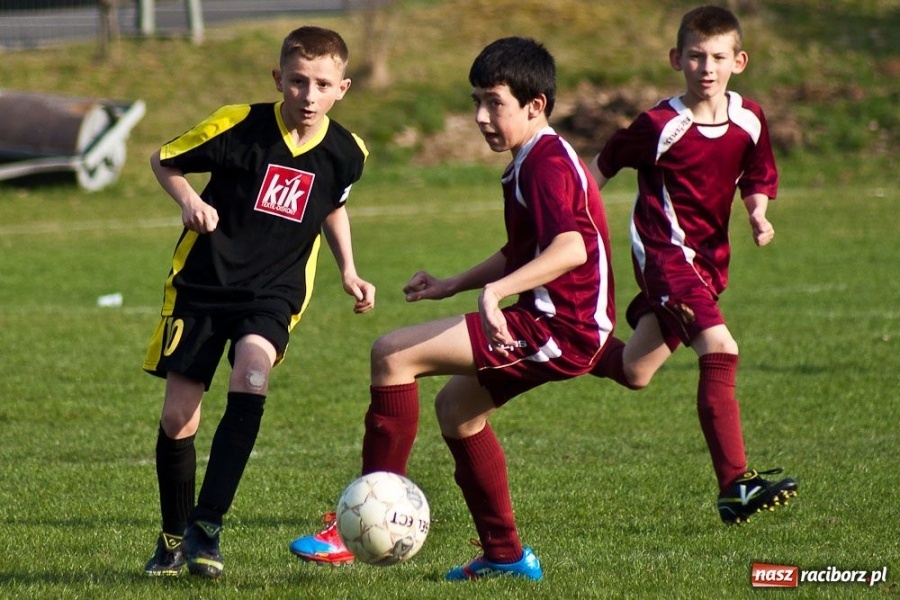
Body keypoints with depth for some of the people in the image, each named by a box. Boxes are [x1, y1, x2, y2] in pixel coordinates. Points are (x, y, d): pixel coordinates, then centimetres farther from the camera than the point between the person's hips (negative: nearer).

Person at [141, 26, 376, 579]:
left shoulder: (345, 153, -2)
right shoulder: (238, 126, -12)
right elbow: (164, 160, 2)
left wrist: (349, 272, 11)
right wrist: (188, 199, -17)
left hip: (275, 291, 1)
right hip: (202, 283, -1)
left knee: (251, 380, -28)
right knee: (178, 414, -1)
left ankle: (208, 523, -22)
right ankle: (174, 539, 21)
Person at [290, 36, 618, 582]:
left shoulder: (547, 164, -15)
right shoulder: (536, 163, 18)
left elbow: (571, 247, -33)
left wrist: (496, 290, -43)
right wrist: (453, 285, 29)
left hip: (560, 330, -11)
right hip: (556, 328, 11)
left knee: (393, 354, -15)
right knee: (456, 406, 26)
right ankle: (506, 555, 28)